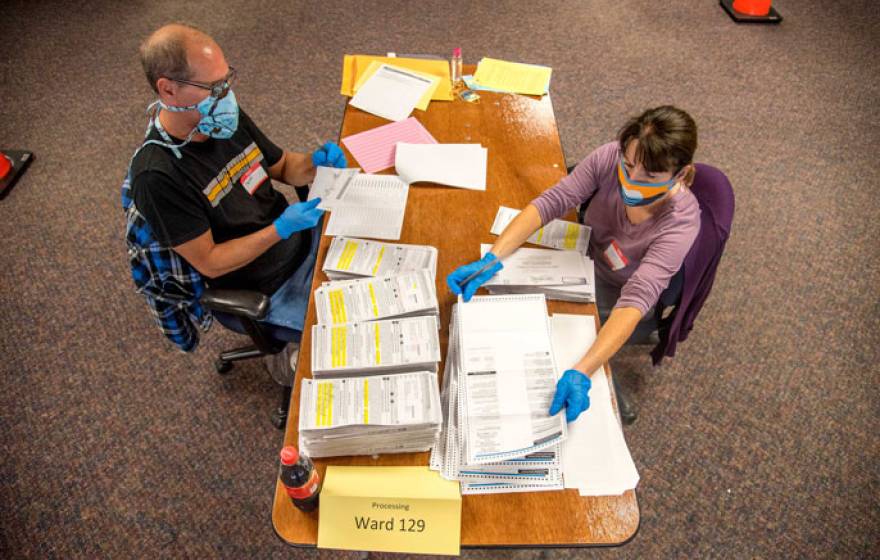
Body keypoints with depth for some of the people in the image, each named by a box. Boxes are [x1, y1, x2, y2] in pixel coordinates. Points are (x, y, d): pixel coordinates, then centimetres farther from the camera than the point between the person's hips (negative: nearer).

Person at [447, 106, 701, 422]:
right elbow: (551, 202, -26)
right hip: (585, 255, 4)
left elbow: (636, 298, -44)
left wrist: (581, 373, -56)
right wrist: (491, 260, -38)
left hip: (614, 299, -4)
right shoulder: (610, 157, -28)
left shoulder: (680, 221, -36)